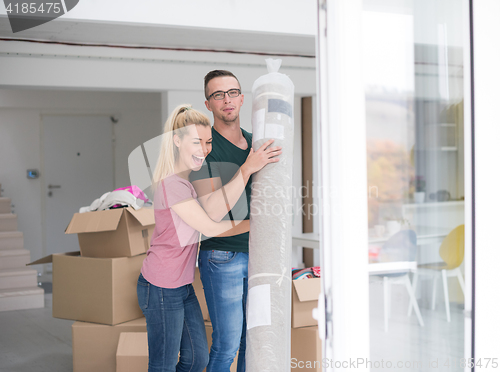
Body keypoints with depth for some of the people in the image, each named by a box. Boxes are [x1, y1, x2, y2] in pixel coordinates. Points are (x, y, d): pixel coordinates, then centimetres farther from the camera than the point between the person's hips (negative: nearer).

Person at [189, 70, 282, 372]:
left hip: (255, 255, 6)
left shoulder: (254, 143, 8)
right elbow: (213, 211, -22)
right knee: (227, 345, -4)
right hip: (222, 257, -6)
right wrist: (248, 167, -28)